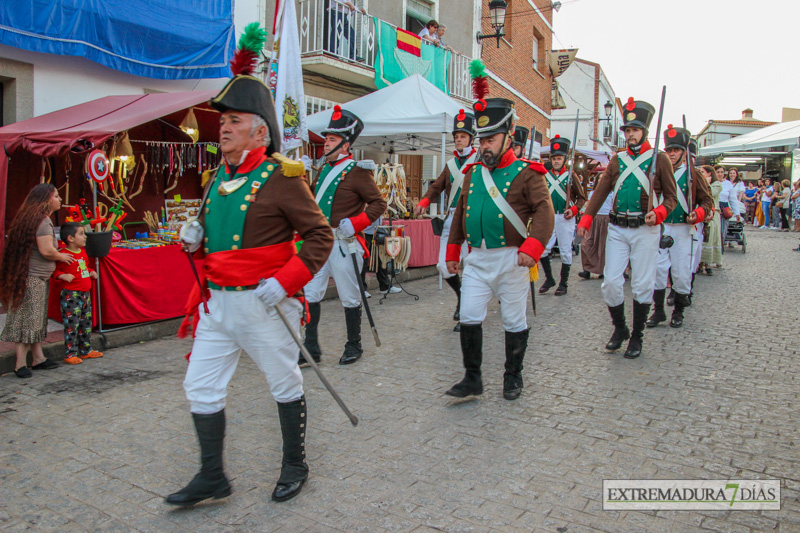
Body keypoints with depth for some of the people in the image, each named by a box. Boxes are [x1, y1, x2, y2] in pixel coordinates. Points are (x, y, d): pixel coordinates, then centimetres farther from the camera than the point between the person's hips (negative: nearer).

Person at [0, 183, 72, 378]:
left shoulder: (32, 217, 14)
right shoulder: (42, 220, -16)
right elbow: (46, 250, -23)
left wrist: (57, 255, 14)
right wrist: (62, 257, -6)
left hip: (37, 278, 10)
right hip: (32, 279, -10)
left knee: (36, 320, 13)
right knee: (28, 320, -5)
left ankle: (38, 358, 20)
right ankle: (20, 363, 0)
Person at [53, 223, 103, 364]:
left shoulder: (83, 252, 12)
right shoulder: (63, 254, -14)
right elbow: (55, 270, -12)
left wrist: (91, 272, 11)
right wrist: (63, 275, -29)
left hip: (85, 293, 9)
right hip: (70, 294, -9)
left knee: (86, 322, 16)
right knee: (71, 324, -4)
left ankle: (86, 350, 28)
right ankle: (70, 354, 5)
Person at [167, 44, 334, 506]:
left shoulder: (281, 177, -12)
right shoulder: (218, 177, 10)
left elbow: (320, 236, -14)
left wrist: (284, 283, -22)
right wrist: (195, 235, 0)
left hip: (263, 303, -7)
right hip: (217, 302, 7)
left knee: (285, 385, 10)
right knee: (201, 387, 9)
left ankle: (295, 466, 31)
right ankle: (212, 478, 25)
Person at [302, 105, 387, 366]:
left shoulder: (356, 171, -10)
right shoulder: (324, 169, 14)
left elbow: (379, 203, -13)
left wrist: (355, 224, -22)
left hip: (343, 244, -7)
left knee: (350, 298, 6)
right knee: (309, 293, 6)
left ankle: (354, 345, 23)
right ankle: (311, 347, 15)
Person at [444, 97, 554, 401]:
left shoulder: (526, 174, -5)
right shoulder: (473, 174, 12)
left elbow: (544, 211, -15)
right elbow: (460, 213, 19)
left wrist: (533, 246, -30)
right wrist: (452, 251, 18)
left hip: (510, 259, -4)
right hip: (477, 259, 5)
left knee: (514, 322, 8)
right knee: (469, 318, 0)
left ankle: (513, 378, 25)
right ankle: (472, 379, 13)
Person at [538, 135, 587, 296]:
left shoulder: (571, 176, 1)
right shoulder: (545, 176, 7)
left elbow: (582, 198, 4)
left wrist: (573, 210, -13)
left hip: (565, 218, -2)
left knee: (565, 251, 3)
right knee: (542, 249, -5)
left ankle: (563, 283, 13)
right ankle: (549, 279, 14)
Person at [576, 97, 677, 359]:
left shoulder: (659, 159, 2)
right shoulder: (617, 159, 11)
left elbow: (671, 196, 1)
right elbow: (601, 191, 8)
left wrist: (658, 213, -19)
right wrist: (585, 220, -3)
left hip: (645, 230, -3)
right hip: (616, 229, 3)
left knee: (642, 285, 2)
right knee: (610, 282, -1)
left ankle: (637, 336, 15)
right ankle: (619, 328, 20)